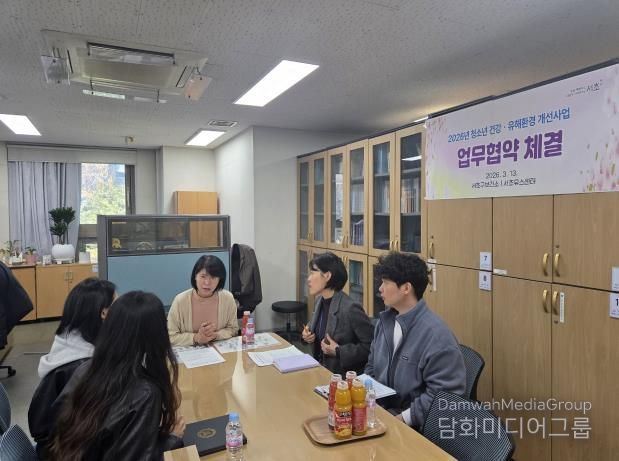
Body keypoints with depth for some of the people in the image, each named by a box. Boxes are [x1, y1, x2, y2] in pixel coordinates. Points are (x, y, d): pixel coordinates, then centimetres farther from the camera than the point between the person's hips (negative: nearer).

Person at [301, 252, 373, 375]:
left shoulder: (350, 308, -22)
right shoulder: (320, 300, 1)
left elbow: (371, 346, -18)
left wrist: (338, 351, -21)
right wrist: (308, 334, -1)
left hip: (343, 375, -7)